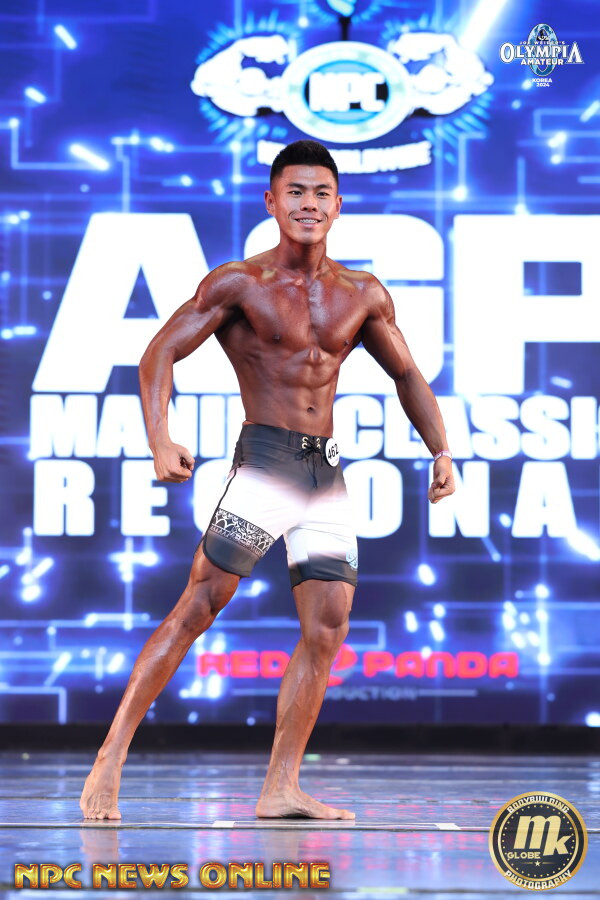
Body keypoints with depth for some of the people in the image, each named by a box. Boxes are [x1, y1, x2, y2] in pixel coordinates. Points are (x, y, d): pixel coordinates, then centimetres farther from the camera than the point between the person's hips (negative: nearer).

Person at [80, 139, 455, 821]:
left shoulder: (362, 296, 11)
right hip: (264, 464, -5)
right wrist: (160, 441, -22)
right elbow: (160, 355, -7)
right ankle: (111, 757, -6)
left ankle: (280, 789, 5)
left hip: (328, 475, 5)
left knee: (327, 628, -1)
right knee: (197, 608, -11)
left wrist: (442, 452, 10)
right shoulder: (238, 284, -3)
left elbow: (406, 375, 22)